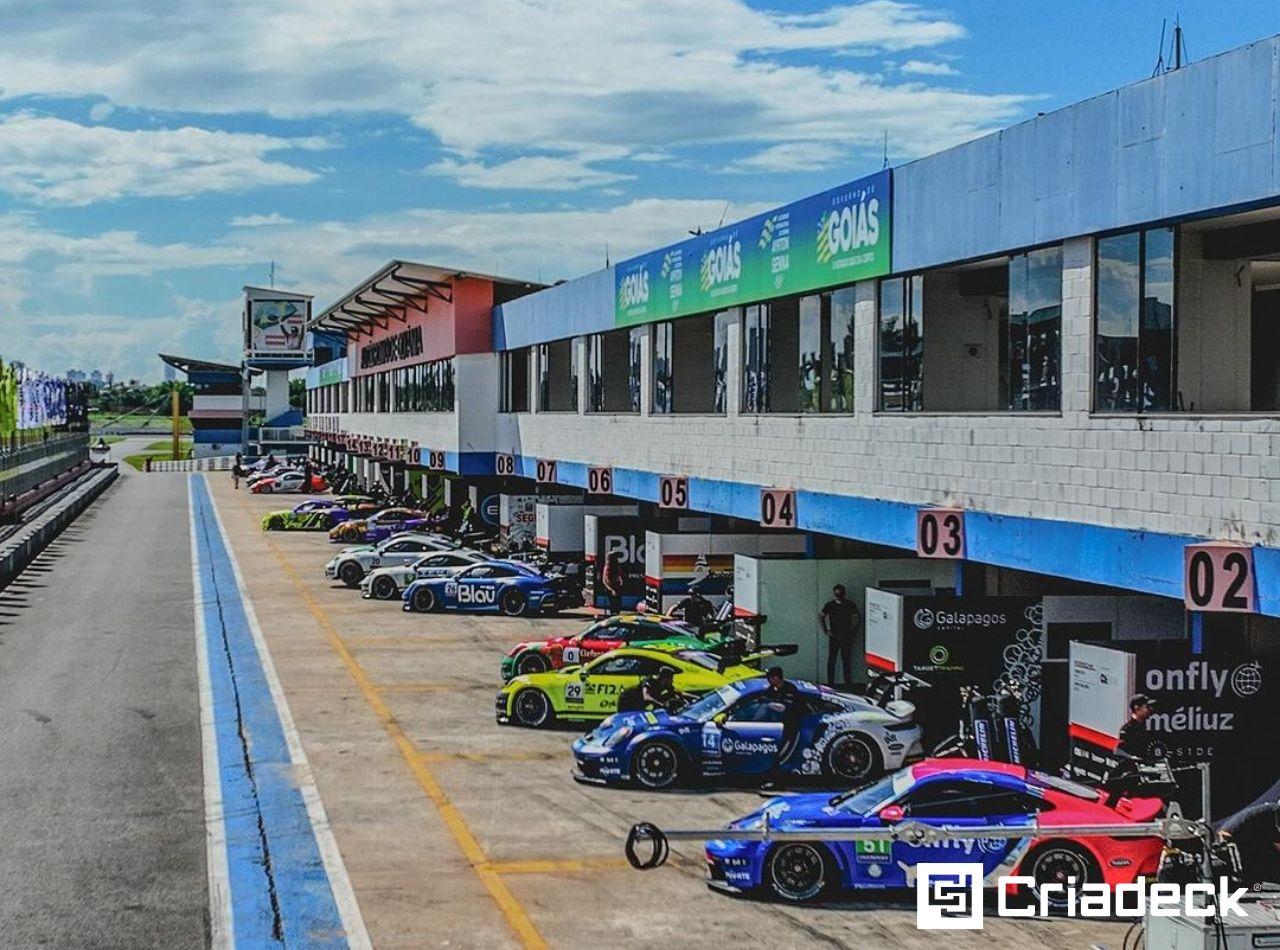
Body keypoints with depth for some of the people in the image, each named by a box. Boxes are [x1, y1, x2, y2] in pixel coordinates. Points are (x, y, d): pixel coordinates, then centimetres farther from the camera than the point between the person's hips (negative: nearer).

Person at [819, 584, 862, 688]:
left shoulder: (850, 605, -2)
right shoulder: (829, 605, 1)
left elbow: (858, 618, 6)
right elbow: (820, 617, 13)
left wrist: (854, 633, 2)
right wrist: (825, 630, 6)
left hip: (847, 637, -1)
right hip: (834, 637, 1)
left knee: (847, 660, 1)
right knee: (831, 660, -1)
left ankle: (848, 683, 8)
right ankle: (830, 683, 4)